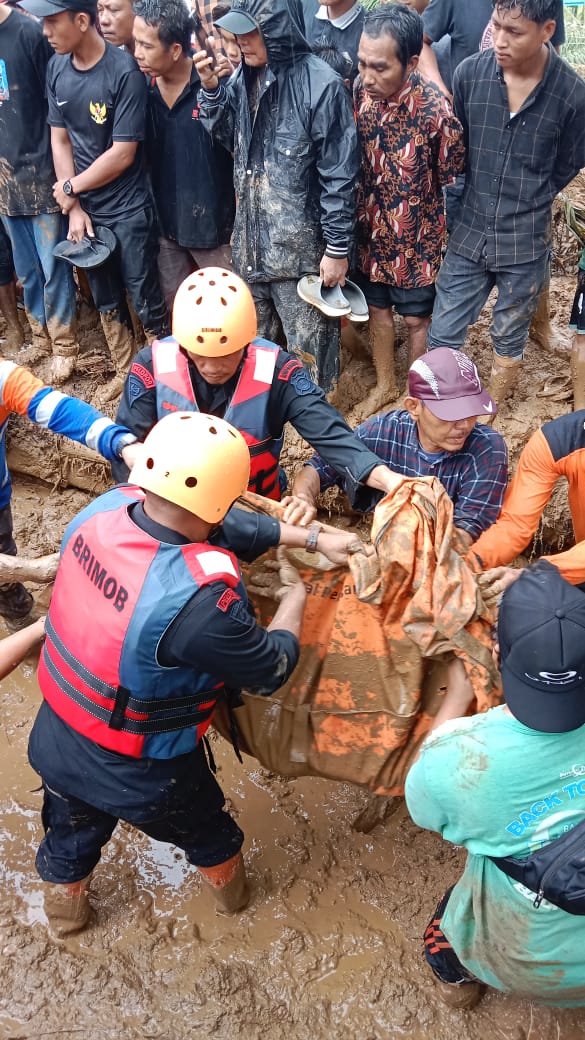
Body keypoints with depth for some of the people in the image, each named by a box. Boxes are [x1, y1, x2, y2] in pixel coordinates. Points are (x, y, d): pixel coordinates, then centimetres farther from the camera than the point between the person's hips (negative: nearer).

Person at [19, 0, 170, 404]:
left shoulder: (125, 71, -16)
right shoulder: (56, 68, 2)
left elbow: (123, 154, -18)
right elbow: (60, 140, 5)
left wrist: (70, 188, -8)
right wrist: (74, 207, -3)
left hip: (129, 211, -6)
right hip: (87, 210, 6)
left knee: (146, 301, 2)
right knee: (107, 300, 17)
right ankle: (125, 371, 34)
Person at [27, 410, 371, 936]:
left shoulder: (107, 508, -20)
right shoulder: (197, 597, -41)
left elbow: (224, 526, -6)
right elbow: (273, 668, -22)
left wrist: (314, 537, -2)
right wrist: (295, 596, -4)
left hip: (55, 737, 5)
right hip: (137, 773, -5)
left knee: (73, 831, 35)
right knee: (206, 829, 30)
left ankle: (64, 907, 64)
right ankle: (231, 890, 60)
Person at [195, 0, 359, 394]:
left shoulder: (320, 84, -16)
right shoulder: (245, 75, 3)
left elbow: (339, 175, -14)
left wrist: (338, 247, -13)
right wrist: (211, 88, -1)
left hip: (300, 244, -7)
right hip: (251, 238, 7)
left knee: (307, 346, 3)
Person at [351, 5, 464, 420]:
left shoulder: (435, 110, -25)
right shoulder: (359, 93, -11)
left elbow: (452, 179, -12)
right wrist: (362, 216, 2)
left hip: (417, 237, -4)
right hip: (371, 230, 5)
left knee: (417, 318, 13)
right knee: (378, 308, 20)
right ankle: (385, 384, 42)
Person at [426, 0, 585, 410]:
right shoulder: (469, 73, -9)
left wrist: (526, 203, 8)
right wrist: (476, 199, 10)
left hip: (525, 245, -1)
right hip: (468, 235, 1)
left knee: (509, 341, 15)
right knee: (442, 338, 6)